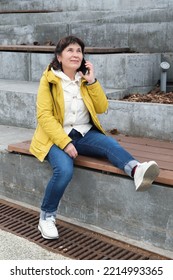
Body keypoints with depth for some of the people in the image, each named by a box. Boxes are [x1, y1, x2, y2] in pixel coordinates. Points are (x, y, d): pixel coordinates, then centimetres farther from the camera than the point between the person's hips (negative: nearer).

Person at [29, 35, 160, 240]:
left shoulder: (84, 78, 8)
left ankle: (136, 171, -55)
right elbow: (44, 115, -13)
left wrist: (92, 81, -8)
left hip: (85, 134, 4)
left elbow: (101, 108, 4)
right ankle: (46, 218, -13)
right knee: (64, 170, -31)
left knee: (110, 143, -26)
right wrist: (65, 142, -24)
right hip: (57, 136, -4)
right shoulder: (49, 79, -6)